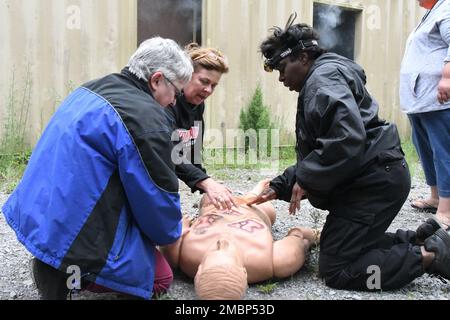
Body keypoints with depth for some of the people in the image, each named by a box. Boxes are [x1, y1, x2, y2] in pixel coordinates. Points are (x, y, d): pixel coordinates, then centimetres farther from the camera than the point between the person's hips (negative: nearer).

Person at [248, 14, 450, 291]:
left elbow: (348, 138, -28)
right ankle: (421, 241, 15)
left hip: (375, 179, -11)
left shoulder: (324, 78, -11)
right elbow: (312, 154, 24)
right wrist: (280, 187, 16)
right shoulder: (315, 84, 22)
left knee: (335, 270, -8)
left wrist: (306, 179, -19)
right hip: (374, 178, 11)